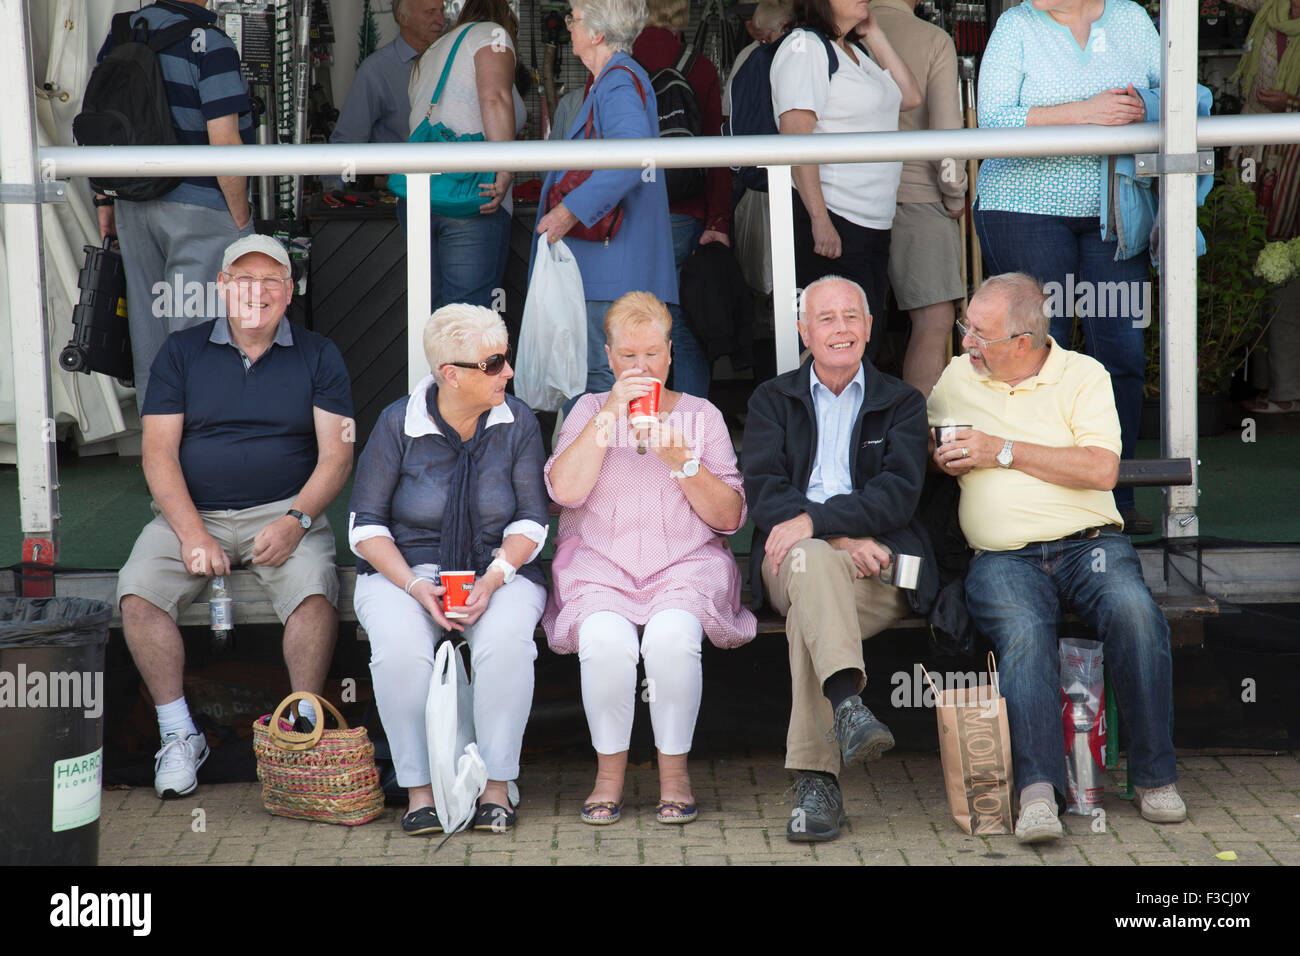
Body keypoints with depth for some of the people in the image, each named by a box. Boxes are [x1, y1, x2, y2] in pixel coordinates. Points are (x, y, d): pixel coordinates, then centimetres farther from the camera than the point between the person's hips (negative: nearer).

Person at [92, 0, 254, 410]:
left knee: (148, 325, 15)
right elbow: (224, 141, -21)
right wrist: (241, 218, -11)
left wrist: (105, 200, 18)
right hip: (200, 209, -7)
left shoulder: (120, 34, 5)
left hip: (133, 207, 7)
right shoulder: (210, 45, -17)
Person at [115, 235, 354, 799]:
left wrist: (295, 521, -16)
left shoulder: (317, 356, 8)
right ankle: (179, 735, -12)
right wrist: (192, 534, -14)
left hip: (285, 512, -1)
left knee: (315, 589, -31)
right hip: (192, 514, 1)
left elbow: (336, 456, 2)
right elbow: (159, 453, 1)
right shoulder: (181, 352, 8)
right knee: (137, 593, -24)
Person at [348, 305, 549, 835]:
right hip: (404, 571, -1)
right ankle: (419, 787, -19)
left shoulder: (517, 423, 0)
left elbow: (532, 520, 1)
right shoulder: (398, 423, -5)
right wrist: (417, 587, -18)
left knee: (506, 641, -33)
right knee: (400, 648, -34)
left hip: (499, 569, 1)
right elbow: (366, 524, -3)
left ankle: (496, 785, -19)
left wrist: (493, 578, -17)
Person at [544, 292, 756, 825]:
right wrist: (611, 414, -7)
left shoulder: (702, 415, 14)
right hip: (600, 565, 0)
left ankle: (674, 772, -16)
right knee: (606, 638, -33)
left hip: (686, 564, 0)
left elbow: (730, 518, 6)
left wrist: (682, 461, -9)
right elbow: (564, 490, -4)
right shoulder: (590, 410, 15)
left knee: (672, 635, -34)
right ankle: (609, 772, -13)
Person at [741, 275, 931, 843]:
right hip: (793, 560, 0)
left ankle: (815, 780, -42)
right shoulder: (772, 400, 20)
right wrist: (841, 539, -14)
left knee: (809, 618, -34)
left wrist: (815, 520, -19)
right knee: (813, 560, -39)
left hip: (877, 565, 0)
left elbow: (899, 492, -2)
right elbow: (764, 494, 3)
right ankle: (848, 706, -59)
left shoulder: (902, 403, 17)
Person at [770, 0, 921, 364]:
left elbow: (910, 97, 18)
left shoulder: (855, 52, 20)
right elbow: (795, 134, -17)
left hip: (874, 223, 9)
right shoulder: (805, 45, -8)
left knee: (869, 343, 8)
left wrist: (874, 35, 13)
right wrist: (819, 220, -24)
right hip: (831, 223, -9)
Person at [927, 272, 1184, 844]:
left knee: (1134, 611, -32)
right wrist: (941, 460, 7)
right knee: (1023, 632, -33)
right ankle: (1037, 791, -41)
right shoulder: (955, 379, 17)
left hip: (1088, 541, -1)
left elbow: (1101, 470, -7)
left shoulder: (1082, 375, 6)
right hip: (1003, 556, 1)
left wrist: (1002, 451, -8)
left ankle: (1154, 777, -20)